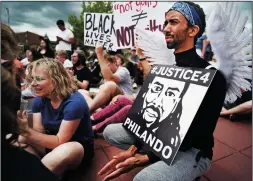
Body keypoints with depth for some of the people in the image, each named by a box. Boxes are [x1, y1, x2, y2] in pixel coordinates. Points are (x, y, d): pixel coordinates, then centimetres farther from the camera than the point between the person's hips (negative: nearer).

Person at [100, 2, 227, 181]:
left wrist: (145, 158, -24)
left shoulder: (211, 76, -21)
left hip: (192, 150, -6)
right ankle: (152, 158, 5)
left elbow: (199, 134, -22)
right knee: (111, 131, 6)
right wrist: (133, 148, -9)